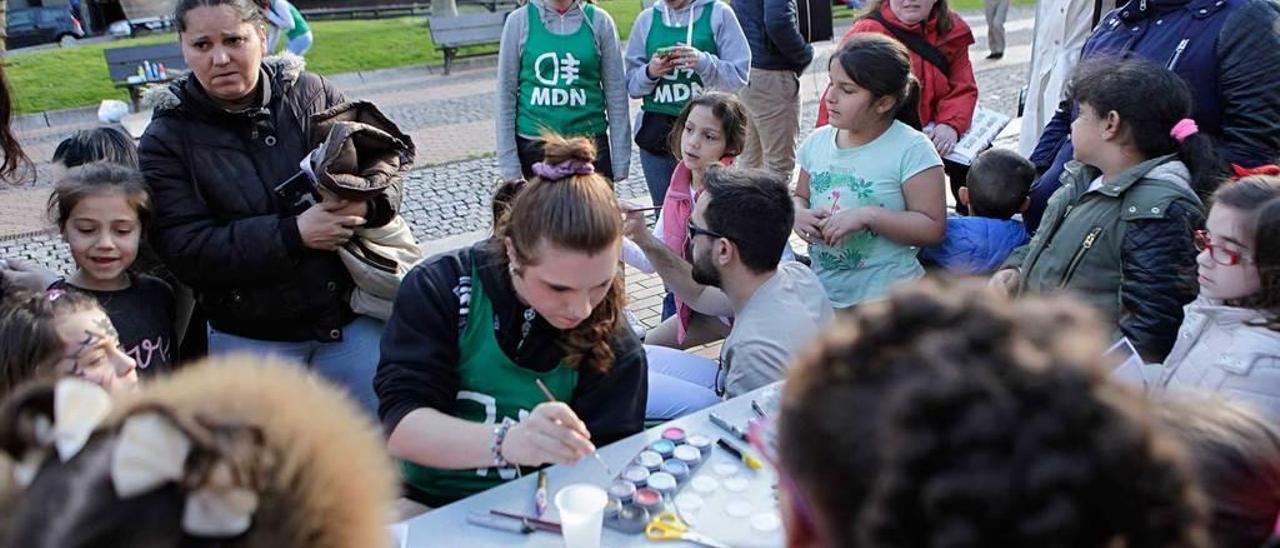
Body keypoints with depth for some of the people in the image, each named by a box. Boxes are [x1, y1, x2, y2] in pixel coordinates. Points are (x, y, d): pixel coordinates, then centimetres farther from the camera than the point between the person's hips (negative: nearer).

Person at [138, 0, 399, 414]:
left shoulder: (313, 94, 0)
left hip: (354, 319, 2)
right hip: (251, 342, -1)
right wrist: (293, 234, -23)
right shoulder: (166, 140, -5)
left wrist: (366, 204, -19)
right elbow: (186, 251, -14)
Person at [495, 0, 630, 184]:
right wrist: (509, 162, -2)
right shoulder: (520, 20, 0)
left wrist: (620, 159, 0)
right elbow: (506, 94, 2)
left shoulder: (598, 20, 0)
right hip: (534, 144, 0)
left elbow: (616, 92, 2)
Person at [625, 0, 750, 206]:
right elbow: (632, 84, 12)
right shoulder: (647, 19, 11)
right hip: (656, 134, 3)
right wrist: (650, 73, -9)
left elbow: (739, 75, -3)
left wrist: (704, 63, -19)